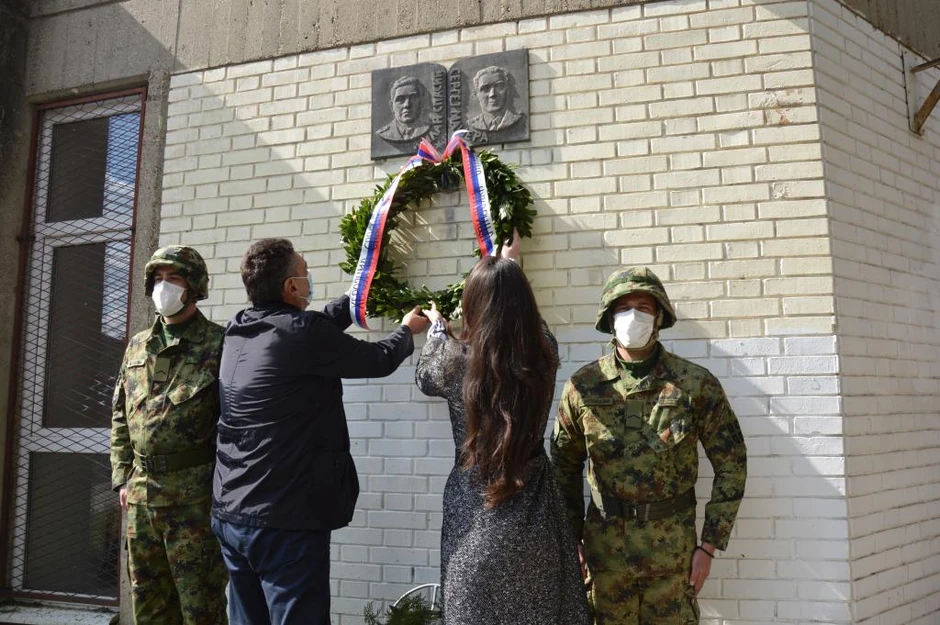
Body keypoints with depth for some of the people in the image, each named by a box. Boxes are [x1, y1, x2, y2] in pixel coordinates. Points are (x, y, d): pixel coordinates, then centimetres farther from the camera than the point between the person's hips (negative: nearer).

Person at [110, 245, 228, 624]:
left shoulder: (218, 345, -6)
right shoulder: (137, 346, 13)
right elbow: (120, 417, 18)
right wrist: (122, 477, 11)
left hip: (195, 494, -6)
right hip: (140, 494, 7)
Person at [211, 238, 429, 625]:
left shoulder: (239, 331, 6)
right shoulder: (303, 333, -17)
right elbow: (379, 360, -4)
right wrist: (407, 330, 16)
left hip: (231, 513, 8)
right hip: (284, 519, -8)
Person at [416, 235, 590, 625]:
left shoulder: (457, 359, -13)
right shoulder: (545, 352, -6)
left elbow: (425, 377, 11)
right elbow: (526, 319, 19)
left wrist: (436, 327, 29)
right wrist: (510, 266, 34)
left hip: (476, 516, -2)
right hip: (534, 510, 3)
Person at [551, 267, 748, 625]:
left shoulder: (696, 384, -7)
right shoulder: (582, 387, -3)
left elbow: (731, 464, -1)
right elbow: (565, 466, 7)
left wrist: (710, 544, -3)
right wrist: (571, 539, 6)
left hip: (672, 548, -1)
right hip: (604, 545, 1)